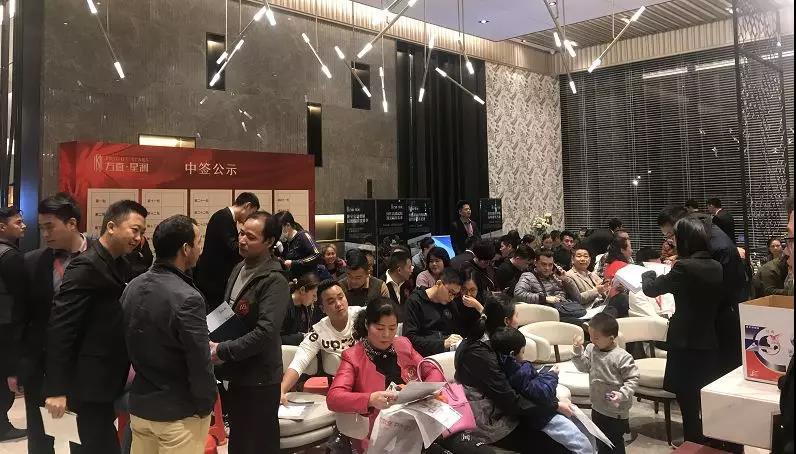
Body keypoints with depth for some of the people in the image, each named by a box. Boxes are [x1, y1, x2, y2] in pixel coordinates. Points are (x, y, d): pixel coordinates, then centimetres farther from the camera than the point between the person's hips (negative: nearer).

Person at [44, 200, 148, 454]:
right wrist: (57, 390, -22)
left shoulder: (121, 266, 9)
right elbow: (60, 328, -22)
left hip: (108, 381, 9)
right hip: (88, 385, -9)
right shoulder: (86, 267, -18)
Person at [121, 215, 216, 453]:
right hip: (179, 413, -7)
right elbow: (200, 365, -22)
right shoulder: (187, 298, -24)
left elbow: (129, 342, 8)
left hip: (139, 405, 7)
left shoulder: (133, 287, -1)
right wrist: (206, 406, -6)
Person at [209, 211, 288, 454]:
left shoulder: (274, 281, -19)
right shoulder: (239, 269, 7)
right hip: (234, 374, 8)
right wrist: (215, 342, 1)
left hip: (258, 380, -8)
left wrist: (222, 351, -22)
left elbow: (265, 332, -28)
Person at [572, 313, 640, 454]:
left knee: (615, 442, 11)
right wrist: (578, 350, -13)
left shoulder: (622, 357, -23)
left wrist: (622, 394, -28)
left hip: (616, 411, -6)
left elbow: (633, 379, -17)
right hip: (597, 407, 6)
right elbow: (584, 367, 1)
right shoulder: (591, 349, -6)